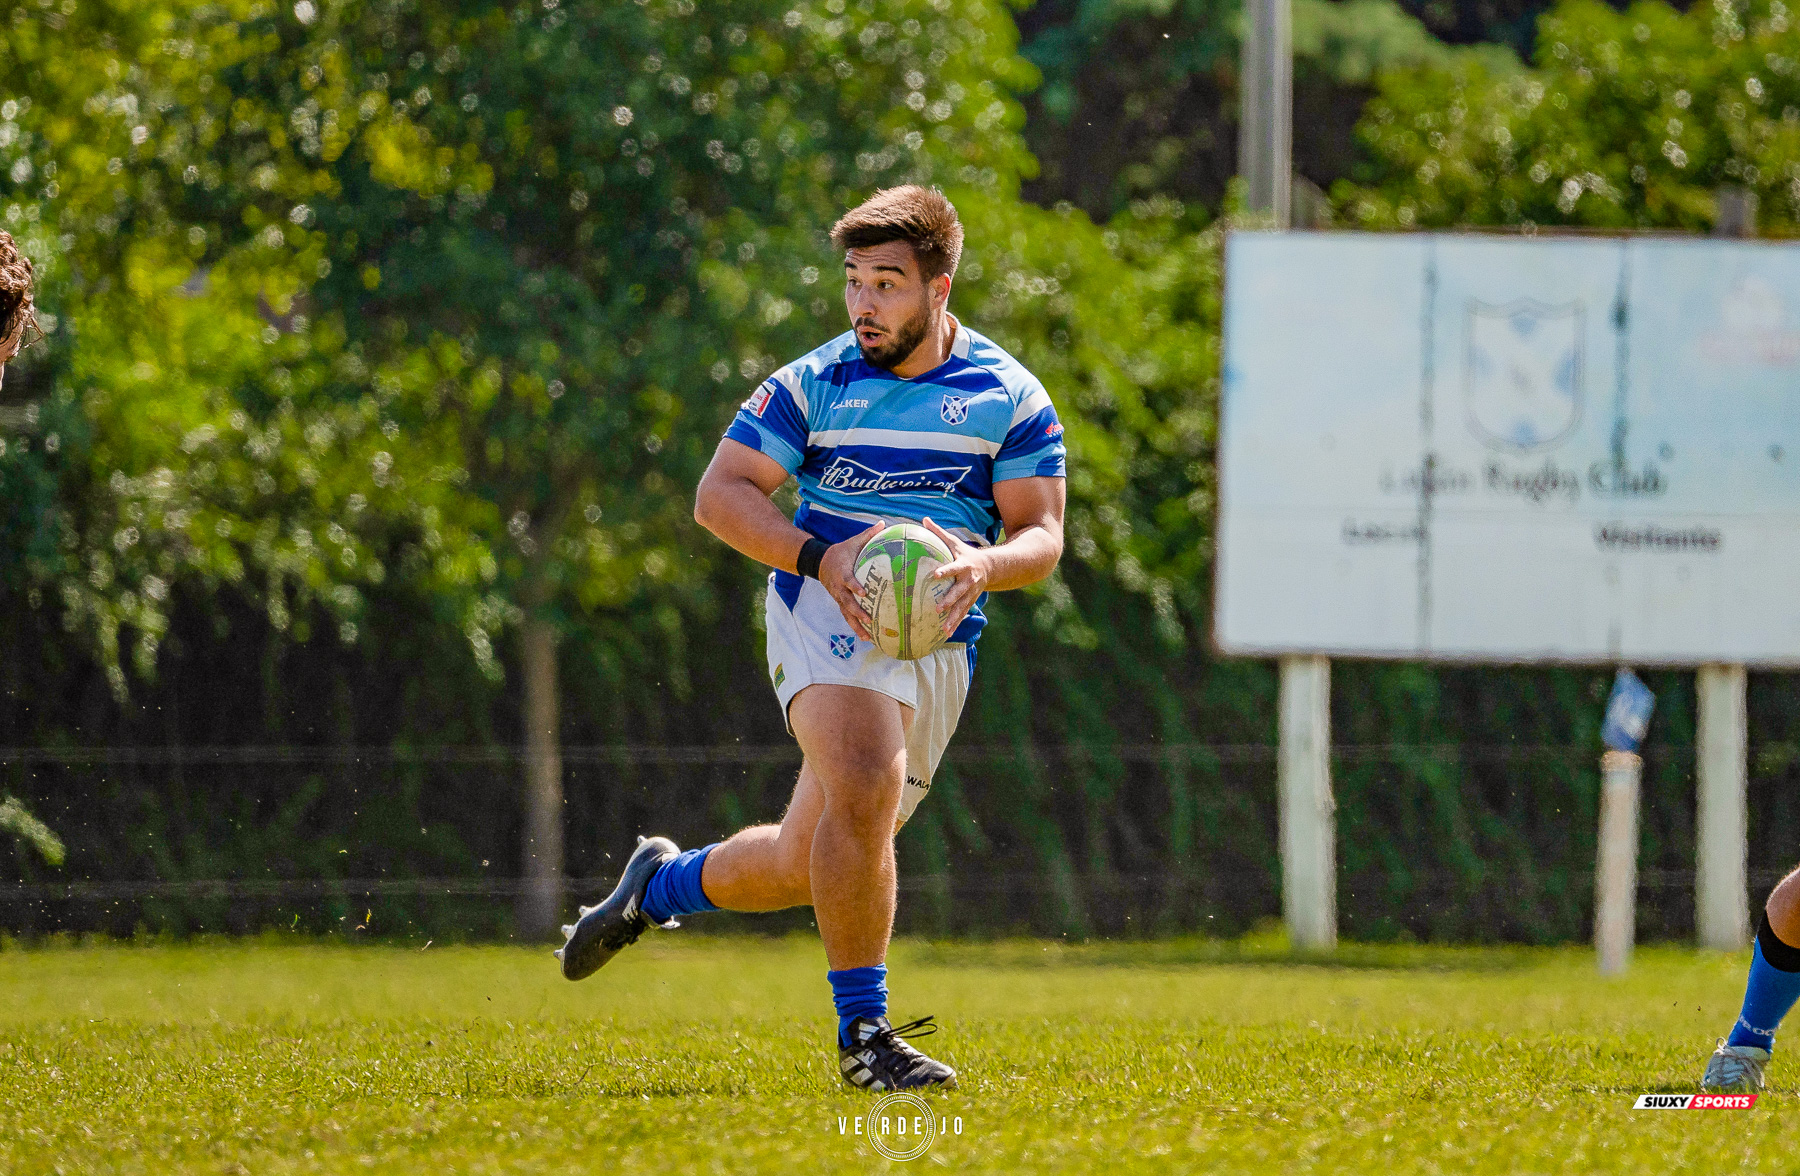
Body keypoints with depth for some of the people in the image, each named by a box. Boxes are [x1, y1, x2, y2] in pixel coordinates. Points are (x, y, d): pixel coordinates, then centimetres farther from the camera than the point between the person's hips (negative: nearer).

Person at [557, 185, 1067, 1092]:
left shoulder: (1010, 398, 4)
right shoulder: (814, 386, 1)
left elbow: (1042, 534, 2)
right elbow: (720, 493, -2)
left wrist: (984, 565, -21)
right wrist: (820, 557, -19)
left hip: (940, 643, 3)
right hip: (827, 612, -3)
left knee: (812, 863, 10)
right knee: (866, 787, -31)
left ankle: (664, 883, 40)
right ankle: (862, 1030, -24)